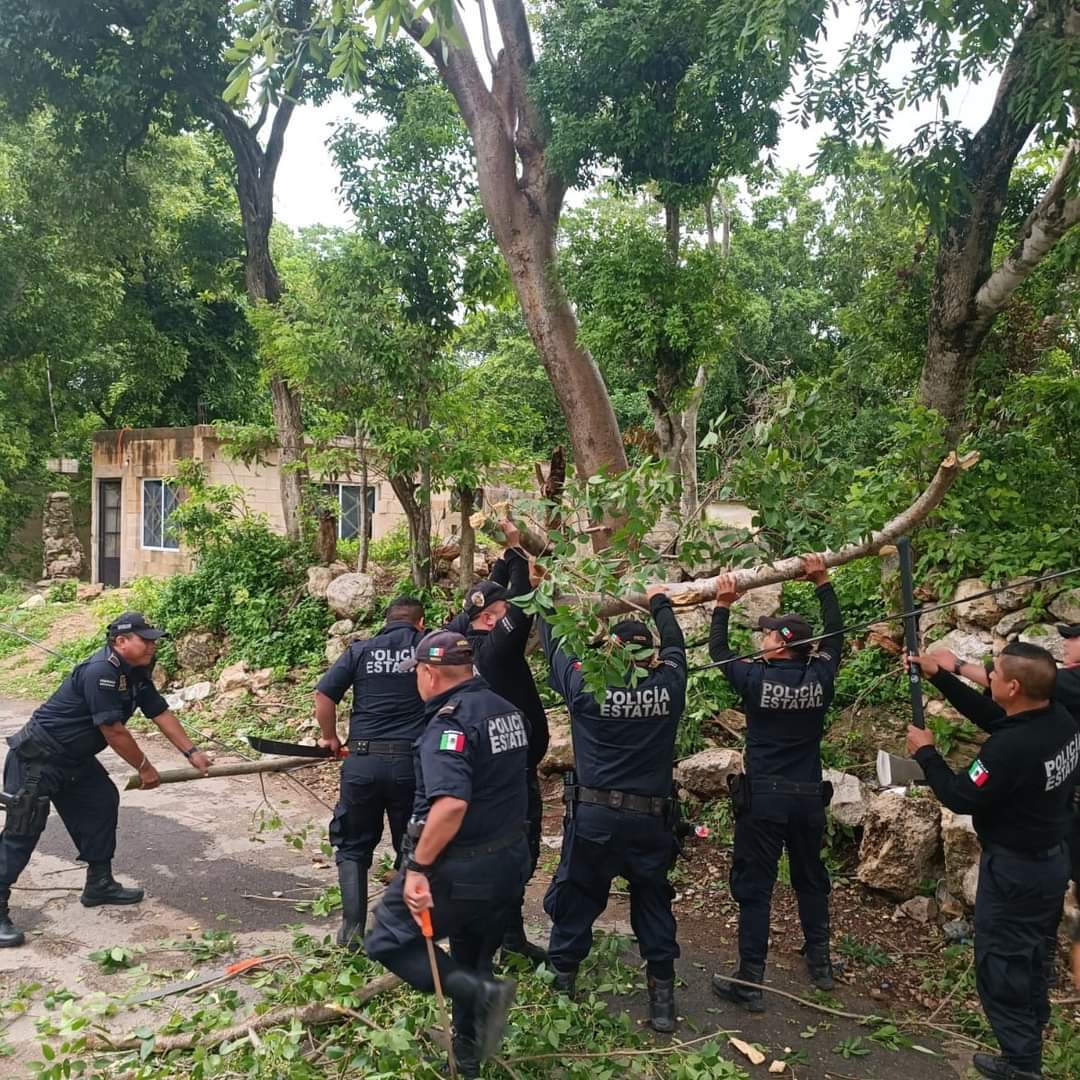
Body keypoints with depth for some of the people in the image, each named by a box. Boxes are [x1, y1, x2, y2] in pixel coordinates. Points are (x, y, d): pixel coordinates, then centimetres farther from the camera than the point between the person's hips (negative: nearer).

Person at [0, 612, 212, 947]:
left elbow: (161, 713, 7)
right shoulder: (100, 672, -28)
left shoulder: (137, 673, 2)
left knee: (103, 803, 13)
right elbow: (113, 731, -24)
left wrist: (192, 752, 4)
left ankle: (99, 884, 24)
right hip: (37, 756, -10)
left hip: (73, 757, 10)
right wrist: (144, 768, -12)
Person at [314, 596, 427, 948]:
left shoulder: (360, 650, 5)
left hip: (363, 761, 1)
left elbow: (323, 695, 1)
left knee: (353, 846, 17)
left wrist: (330, 737, 12)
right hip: (413, 762, -1)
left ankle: (352, 928, 10)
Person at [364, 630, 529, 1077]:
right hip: (509, 861, 9)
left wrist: (418, 867, -27)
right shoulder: (506, 711, 7)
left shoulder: (450, 721, -21)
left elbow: (451, 803, -32)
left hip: (458, 868, -9)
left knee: (388, 941, 4)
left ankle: (481, 992, -9)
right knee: (471, 961, 22)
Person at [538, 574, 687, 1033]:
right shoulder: (667, 686, -5)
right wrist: (660, 602, 33)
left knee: (576, 897, 14)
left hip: (593, 817, -1)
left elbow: (555, 645, 6)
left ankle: (562, 982, 26)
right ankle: (661, 992, 16)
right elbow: (675, 646, 15)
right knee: (653, 901, 15)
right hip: (652, 819, 2)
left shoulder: (586, 685, -10)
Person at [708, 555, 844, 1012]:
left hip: (763, 797, -4)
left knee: (754, 887, 2)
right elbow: (835, 634, 12)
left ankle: (749, 982, 5)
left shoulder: (757, 679, -13)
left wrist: (723, 605, 11)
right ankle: (820, 963, 32)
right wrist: (822, 583, 16)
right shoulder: (820, 677, -5)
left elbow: (718, 651, 4)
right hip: (809, 796, 4)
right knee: (811, 879, 21)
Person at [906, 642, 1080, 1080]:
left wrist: (925, 753, -11)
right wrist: (939, 676, 6)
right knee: (1028, 951, 28)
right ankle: (1032, 1031, 49)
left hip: (1015, 869, -9)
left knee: (999, 962, 9)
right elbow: (990, 715, 7)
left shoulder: (1011, 748, -35)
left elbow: (961, 798, -23)